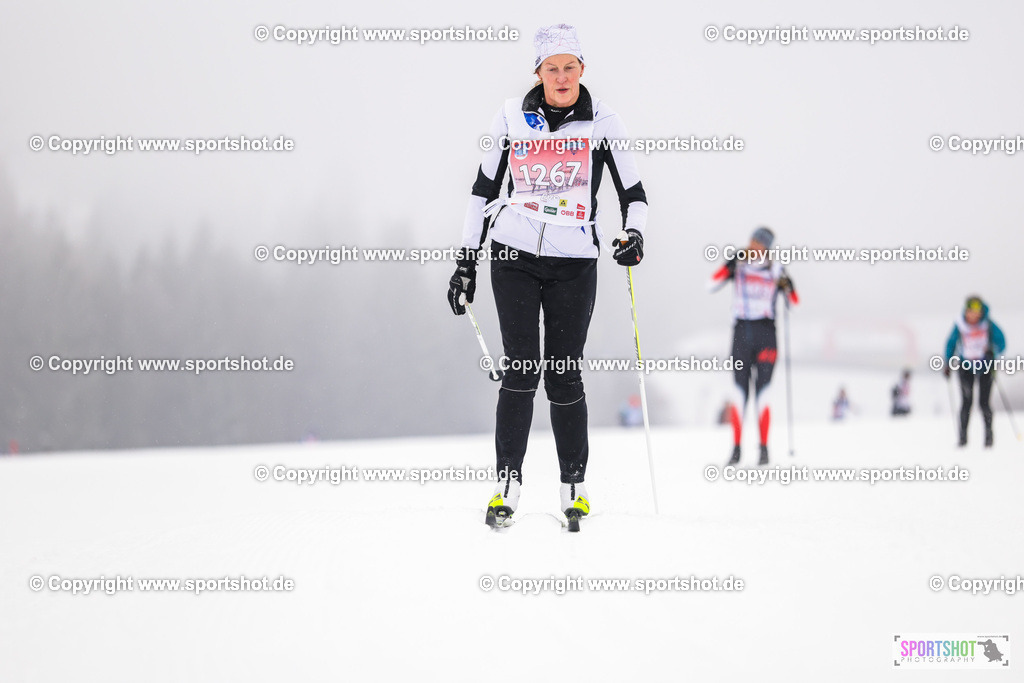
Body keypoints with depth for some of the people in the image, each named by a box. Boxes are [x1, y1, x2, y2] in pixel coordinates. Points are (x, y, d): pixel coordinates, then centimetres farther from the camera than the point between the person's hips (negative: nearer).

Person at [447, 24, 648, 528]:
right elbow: (483, 189, 12)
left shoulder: (602, 122, 2)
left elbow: (634, 194, 6)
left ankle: (574, 485, 12)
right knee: (521, 369, -7)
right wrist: (466, 261, 9)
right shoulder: (512, 118, 4)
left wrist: (632, 234, -15)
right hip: (514, 255, 1)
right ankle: (508, 483, 1)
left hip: (574, 262, -1)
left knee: (565, 376, -1)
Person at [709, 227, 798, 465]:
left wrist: (787, 287, -14)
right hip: (742, 331, 1)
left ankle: (764, 448, -5)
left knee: (762, 391, -8)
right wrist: (730, 267, -19)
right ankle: (736, 448, 1)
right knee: (740, 391, -2)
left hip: (766, 332, -1)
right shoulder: (737, 264, 5)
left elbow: (795, 301, 5)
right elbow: (712, 285, -6)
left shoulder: (775, 269, 5)